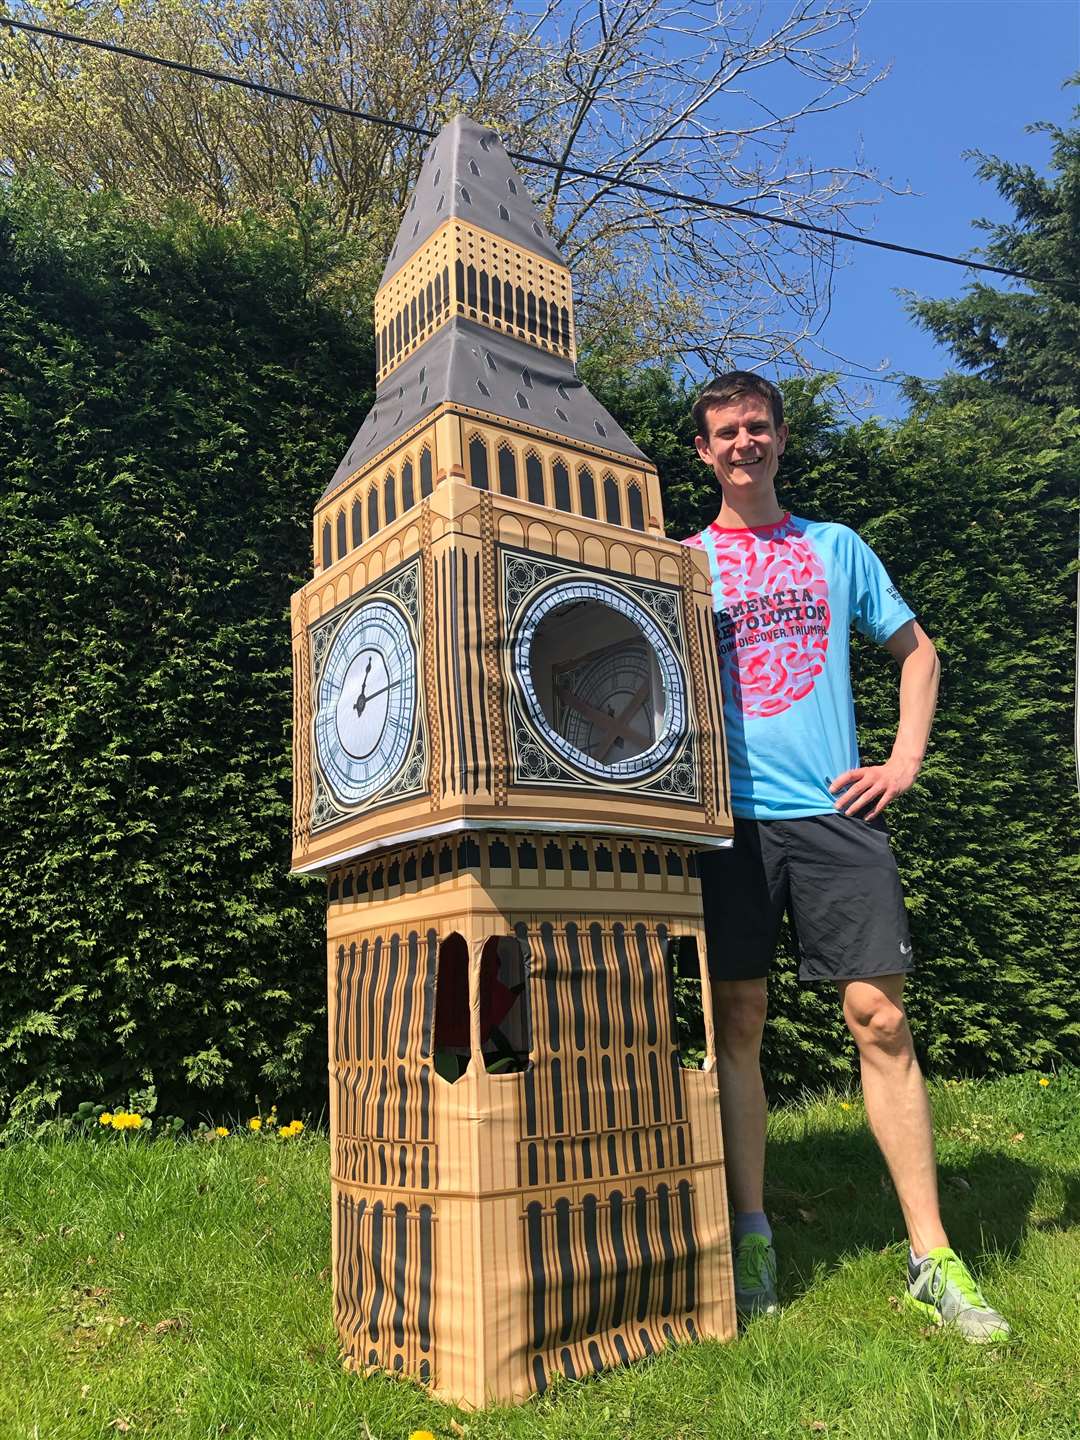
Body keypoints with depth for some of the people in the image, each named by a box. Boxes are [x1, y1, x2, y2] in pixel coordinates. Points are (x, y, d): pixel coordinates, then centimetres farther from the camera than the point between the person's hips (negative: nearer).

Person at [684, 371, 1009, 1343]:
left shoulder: (835, 548, 15)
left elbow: (916, 650, 20)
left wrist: (905, 761, 7)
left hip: (835, 809, 1)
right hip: (731, 814, 0)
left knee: (881, 1017, -3)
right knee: (739, 1023, 2)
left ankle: (933, 1261, 8)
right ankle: (751, 1240, 16)